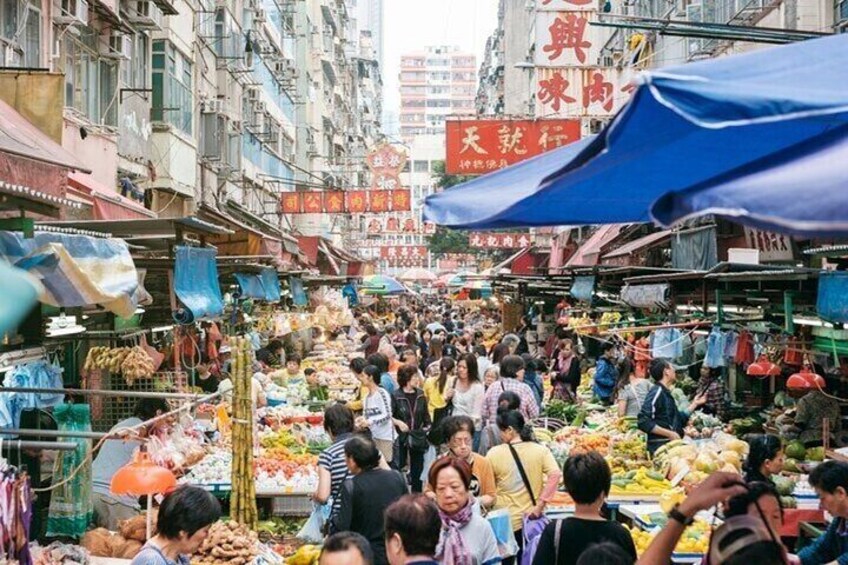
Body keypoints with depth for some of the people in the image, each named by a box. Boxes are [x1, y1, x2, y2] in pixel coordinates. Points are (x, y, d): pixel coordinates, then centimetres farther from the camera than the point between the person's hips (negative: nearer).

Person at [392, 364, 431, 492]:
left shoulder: (420, 394, 4)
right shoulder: (395, 395, -9)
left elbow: (425, 413, 12)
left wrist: (427, 426, 1)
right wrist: (398, 422, -25)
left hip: (417, 437, 4)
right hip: (401, 437, -4)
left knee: (417, 468, 11)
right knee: (398, 467, -1)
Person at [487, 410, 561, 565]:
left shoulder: (495, 453, -8)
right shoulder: (541, 450, -3)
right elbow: (554, 475, -14)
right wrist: (540, 505, -12)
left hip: (505, 520, -2)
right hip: (532, 517, 3)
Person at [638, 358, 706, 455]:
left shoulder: (666, 393, 18)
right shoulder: (657, 392, -12)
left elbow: (679, 420, 27)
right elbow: (643, 422, -21)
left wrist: (695, 403, 28)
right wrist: (669, 433, -19)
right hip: (660, 446, -9)